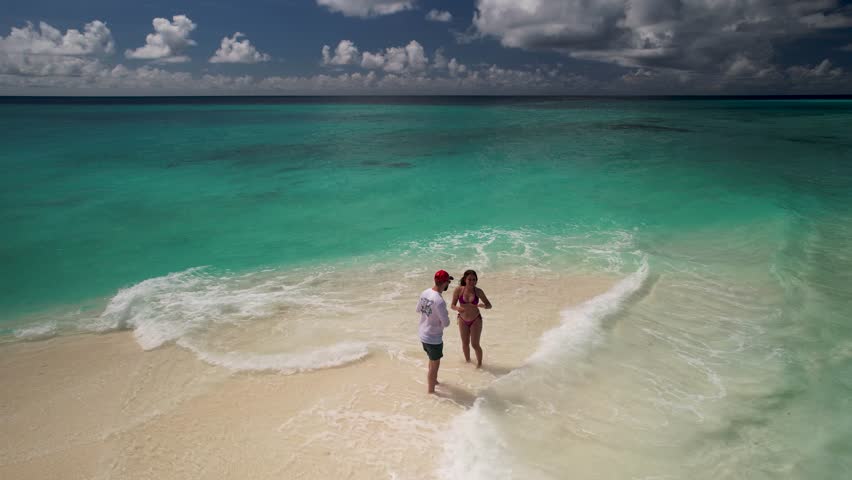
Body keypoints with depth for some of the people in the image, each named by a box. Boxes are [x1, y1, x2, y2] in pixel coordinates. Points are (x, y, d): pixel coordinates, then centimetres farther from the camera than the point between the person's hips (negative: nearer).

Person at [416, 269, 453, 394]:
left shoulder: (425, 293, -5)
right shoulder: (439, 301, -30)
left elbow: (418, 309, 12)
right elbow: (446, 323, -23)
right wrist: (446, 315, -3)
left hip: (423, 335, 8)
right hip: (434, 338, -8)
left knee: (433, 361, 29)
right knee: (434, 365, 11)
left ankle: (433, 381, 50)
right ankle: (431, 391, 26)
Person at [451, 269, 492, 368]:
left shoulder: (478, 291, -17)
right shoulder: (458, 290, -17)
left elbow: (489, 305, -9)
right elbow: (452, 305, -10)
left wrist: (482, 305, -32)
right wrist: (457, 308, -33)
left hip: (476, 320, -1)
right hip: (463, 320, 2)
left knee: (475, 345, -1)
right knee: (465, 343, 16)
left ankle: (479, 364, 23)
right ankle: (467, 360, 42)